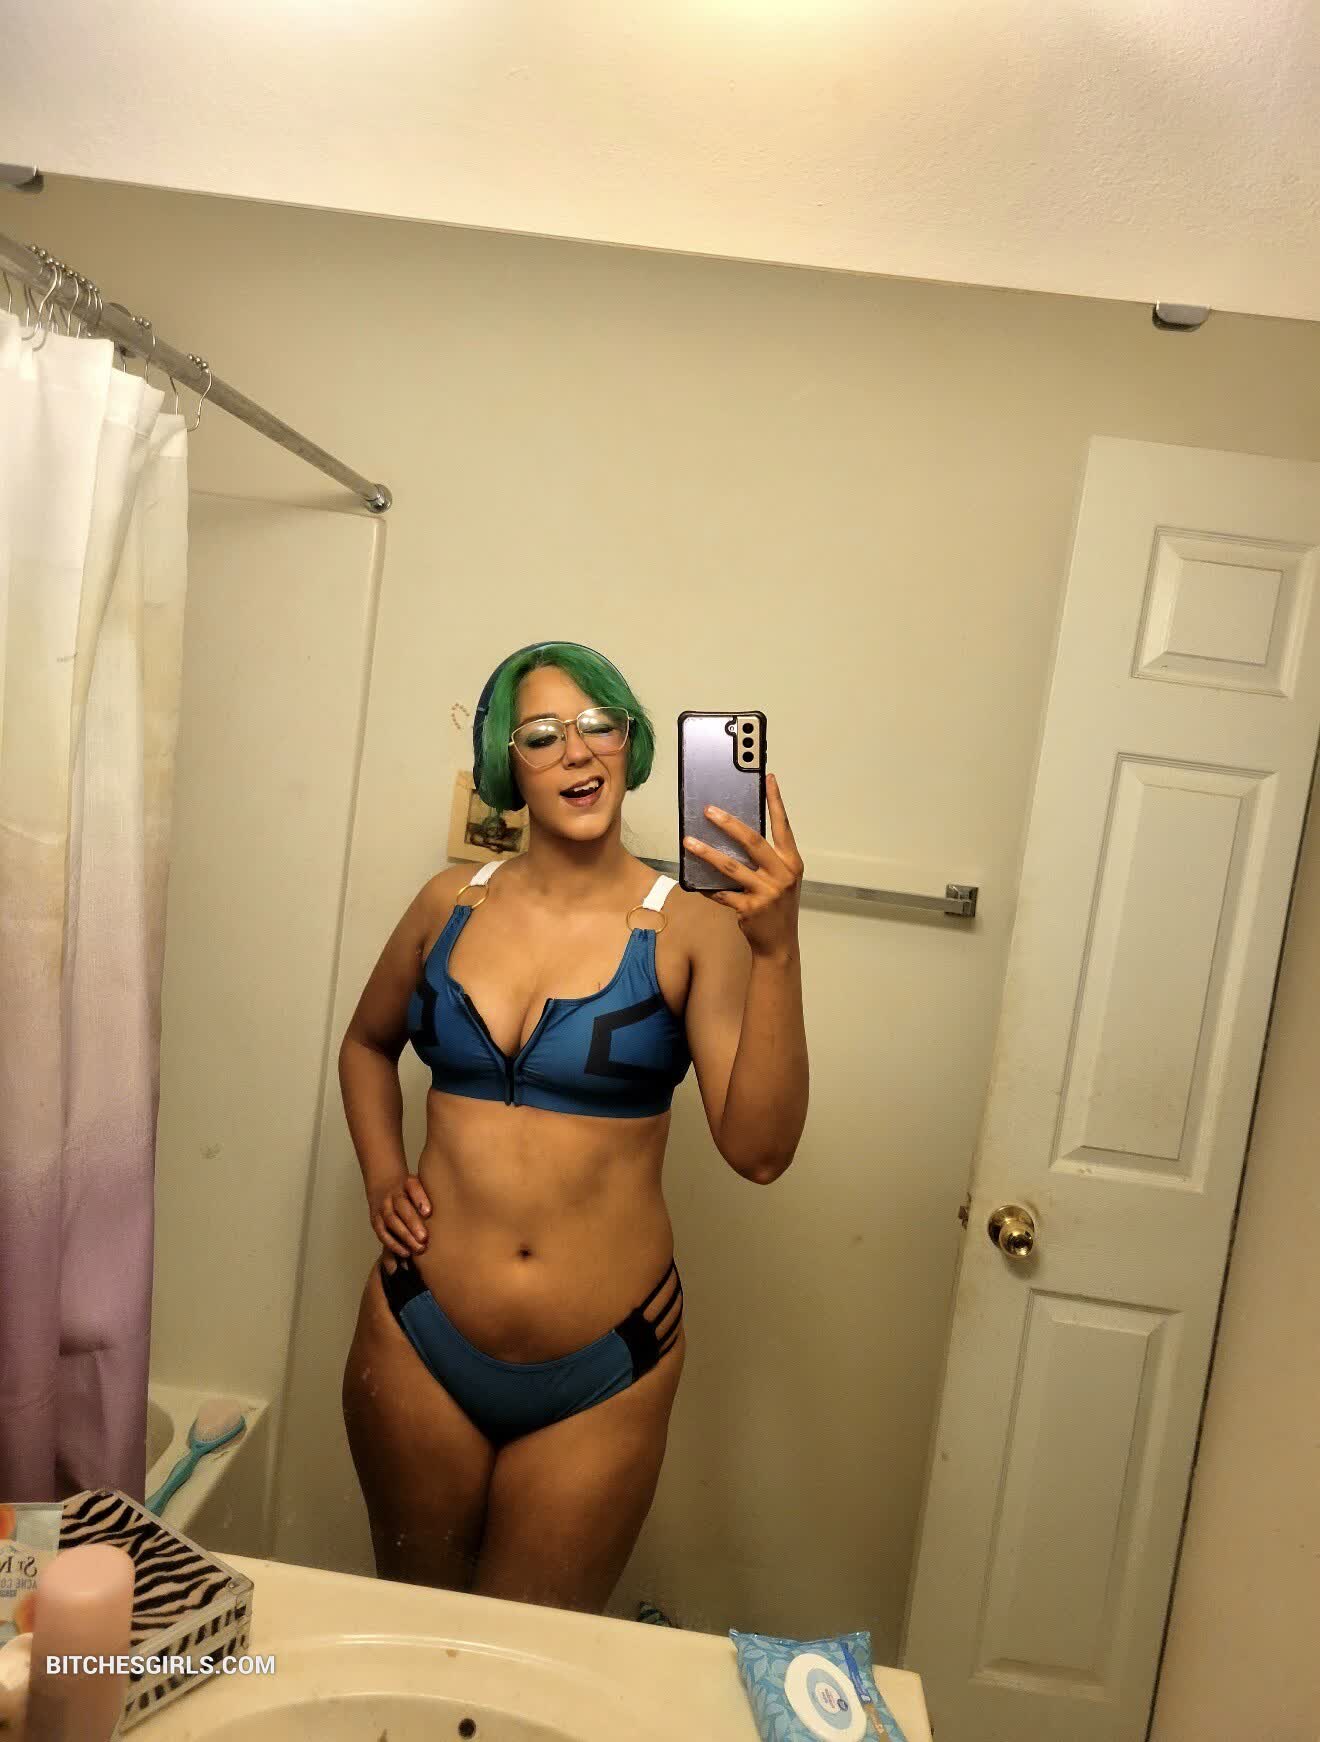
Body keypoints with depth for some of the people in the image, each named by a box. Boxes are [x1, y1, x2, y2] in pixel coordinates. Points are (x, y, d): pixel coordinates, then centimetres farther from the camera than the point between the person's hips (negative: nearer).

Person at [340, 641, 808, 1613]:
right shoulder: (454, 904, -1)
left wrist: (777, 948, -29)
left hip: (603, 1373, -2)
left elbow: (758, 1150, -20)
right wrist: (382, 1177, 2)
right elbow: (368, 1043, 17)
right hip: (421, 1345, 3)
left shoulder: (690, 928, -12)